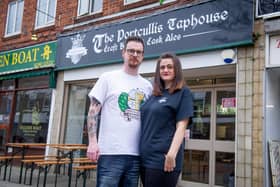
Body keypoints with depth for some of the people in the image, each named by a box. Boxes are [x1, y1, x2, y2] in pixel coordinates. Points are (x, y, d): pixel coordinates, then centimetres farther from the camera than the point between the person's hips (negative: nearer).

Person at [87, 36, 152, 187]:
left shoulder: (147, 86, 14)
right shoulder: (108, 78, 3)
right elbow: (93, 111, -1)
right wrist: (92, 142, -11)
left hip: (136, 154, 4)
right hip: (111, 152, -4)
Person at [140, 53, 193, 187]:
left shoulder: (183, 93, -2)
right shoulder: (154, 94, 15)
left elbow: (181, 126, -10)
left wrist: (172, 154, -20)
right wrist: (140, 152, 15)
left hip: (162, 158, -6)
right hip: (145, 156, 6)